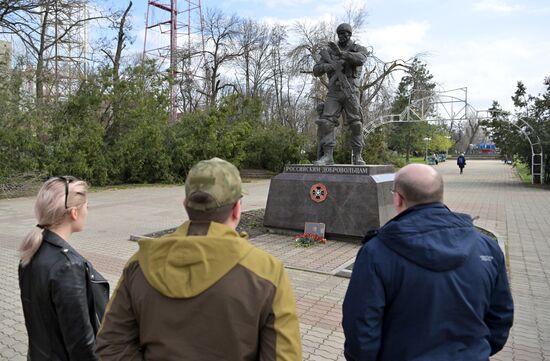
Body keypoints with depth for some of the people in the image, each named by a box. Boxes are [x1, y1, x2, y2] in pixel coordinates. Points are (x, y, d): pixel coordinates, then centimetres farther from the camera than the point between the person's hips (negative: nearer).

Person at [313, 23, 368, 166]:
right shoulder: (329, 51, 14)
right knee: (326, 122, -13)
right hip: (333, 93, 2)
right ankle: (328, 155, -12)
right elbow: (316, 70, 7)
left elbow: (360, 59, -17)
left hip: (350, 92, -1)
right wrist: (331, 66, -11)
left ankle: (357, 156, 6)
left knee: (356, 124, -4)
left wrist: (341, 53, -26)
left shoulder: (359, 49, 8)